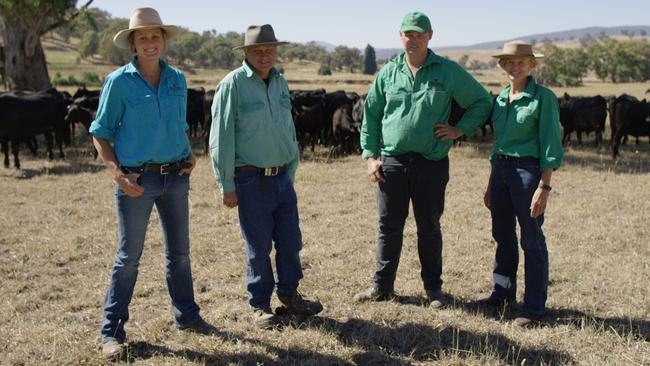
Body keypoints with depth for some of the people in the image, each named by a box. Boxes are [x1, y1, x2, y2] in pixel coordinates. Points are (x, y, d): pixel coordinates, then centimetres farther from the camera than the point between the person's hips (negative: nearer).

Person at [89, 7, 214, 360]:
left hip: (176, 176, 5)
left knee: (179, 251, 15)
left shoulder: (177, 79, 7)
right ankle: (112, 331, 13)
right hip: (137, 178, -4)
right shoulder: (119, 81, -7)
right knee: (128, 255, 2)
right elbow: (100, 133, -4)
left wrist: (190, 154, 2)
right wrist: (117, 173, -17)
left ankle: (186, 315, 31)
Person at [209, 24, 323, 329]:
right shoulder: (233, 84, -9)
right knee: (259, 246, 3)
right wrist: (226, 186, -10)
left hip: (282, 178, 6)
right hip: (251, 180, -6)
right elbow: (221, 139, -10)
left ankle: (289, 296, 28)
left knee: (290, 242, 11)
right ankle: (260, 306, 19)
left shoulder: (279, 82, 10)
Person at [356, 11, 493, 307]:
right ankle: (382, 286, 19)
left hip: (432, 163, -1)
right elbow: (370, 116, 11)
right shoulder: (388, 73, 6)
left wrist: (460, 130, -2)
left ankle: (433, 288, 22)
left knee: (429, 228, 9)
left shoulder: (449, 72, 1)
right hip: (391, 162, 2)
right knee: (389, 227, 7)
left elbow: (482, 102, 10)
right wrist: (370, 156, 4)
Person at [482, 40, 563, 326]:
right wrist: (491, 185, 17)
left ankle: (534, 307, 10)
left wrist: (544, 187, -17)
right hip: (501, 170, 6)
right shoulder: (500, 98, 11)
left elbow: (551, 145, -11)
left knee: (532, 241, 1)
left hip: (528, 171, -6)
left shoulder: (543, 97, -7)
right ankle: (503, 293, 31)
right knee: (503, 236, 15)